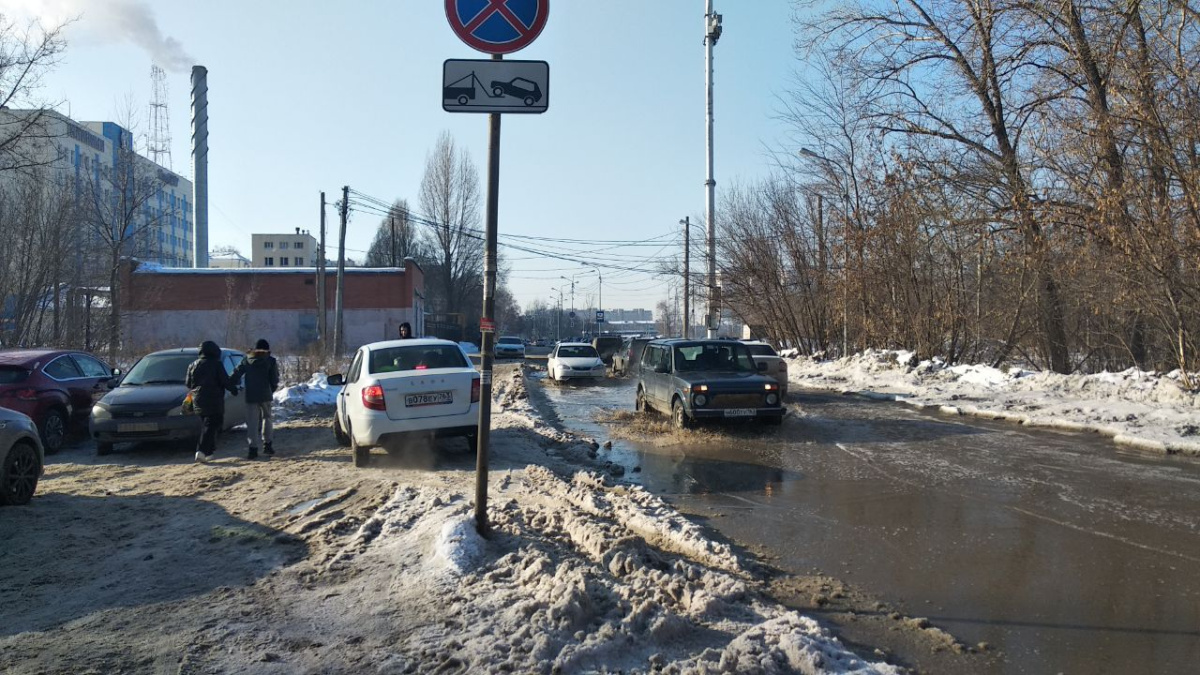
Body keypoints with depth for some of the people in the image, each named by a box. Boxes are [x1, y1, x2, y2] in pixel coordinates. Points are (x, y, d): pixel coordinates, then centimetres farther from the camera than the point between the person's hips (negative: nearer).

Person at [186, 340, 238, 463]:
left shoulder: (193, 365, 10)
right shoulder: (216, 364, -8)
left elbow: (188, 384, 15)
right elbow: (225, 381, -11)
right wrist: (234, 389, 5)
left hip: (199, 402, 6)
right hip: (214, 402, -6)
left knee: (206, 426, 17)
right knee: (211, 426, -6)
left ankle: (208, 452, 18)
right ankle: (202, 451, -19)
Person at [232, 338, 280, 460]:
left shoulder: (246, 360, 6)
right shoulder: (271, 361, 0)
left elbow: (236, 374, 2)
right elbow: (275, 380, -3)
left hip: (250, 396, 1)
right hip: (265, 395, -1)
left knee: (252, 423, 2)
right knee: (267, 418, 16)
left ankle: (253, 449, -3)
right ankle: (267, 444, 12)